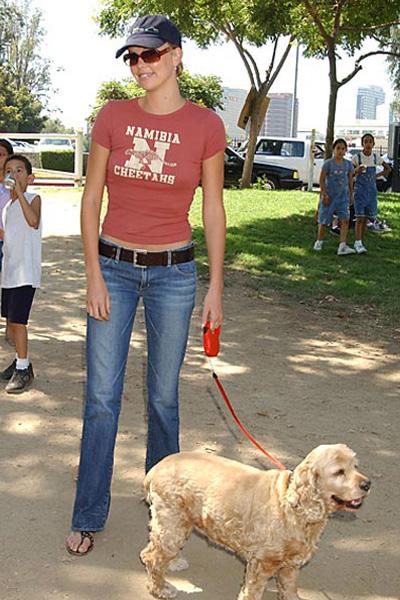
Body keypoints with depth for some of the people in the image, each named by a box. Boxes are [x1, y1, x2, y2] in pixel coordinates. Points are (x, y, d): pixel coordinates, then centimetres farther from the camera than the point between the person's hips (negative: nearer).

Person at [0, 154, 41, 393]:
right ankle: (21, 362, 28)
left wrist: (19, 192, -29)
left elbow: (33, 221, -29)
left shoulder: (33, 198, -7)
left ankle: (23, 369, 0)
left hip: (26, 272, -8)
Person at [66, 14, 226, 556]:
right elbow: (91, 200, 0)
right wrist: (94, 276, -5)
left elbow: (213, 210, 0)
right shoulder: (112, 117, -3)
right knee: (102, 398, 4)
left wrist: (216, 287, -1)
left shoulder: (205, 125, -4)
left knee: (164, 397, 11)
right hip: (113, 266, 1)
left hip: (173, 271, 0)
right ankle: (88, 516, 19)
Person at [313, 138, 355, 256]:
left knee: (345, 220, -12)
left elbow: (350, 180, 11)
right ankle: (319, 242, 29)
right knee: (324, 221, 8)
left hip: (342, 196, 3)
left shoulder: (348, 164, 2)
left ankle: (342, 246, -17)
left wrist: (351, 195, 11)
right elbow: (321, 180, -7)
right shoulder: (328, 163, -9)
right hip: (329, 196, -2)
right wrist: (324, 194, -12)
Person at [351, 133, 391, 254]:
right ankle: (358, 243, -13)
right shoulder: (357, 157, -5)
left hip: (372, 190, 4)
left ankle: (360, 241, 16)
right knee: (360, 217, -12)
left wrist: (377, 176, 8)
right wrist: (357, 170, -21)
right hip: (360, 190, -4)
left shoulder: (376, 158, 4)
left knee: (367, 217, 6)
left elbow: (388, 169, 19)